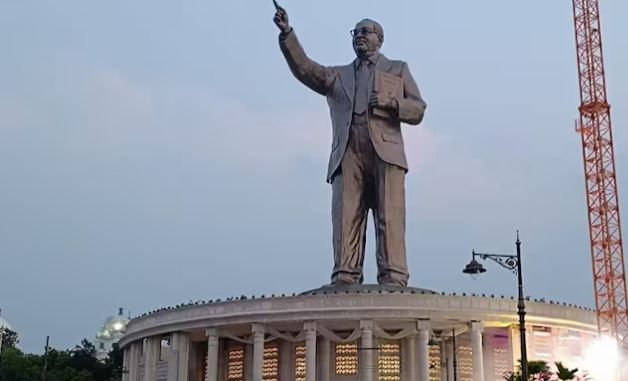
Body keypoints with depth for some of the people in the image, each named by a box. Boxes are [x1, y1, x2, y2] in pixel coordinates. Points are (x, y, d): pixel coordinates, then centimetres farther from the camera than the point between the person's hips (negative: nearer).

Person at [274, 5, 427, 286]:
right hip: (348, 155, 2)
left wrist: (391, 102, -4)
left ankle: (393, 281, -17)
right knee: (345, 219, -12)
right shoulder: (337, 76, 29)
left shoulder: (398, 69, 25)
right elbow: (305, 69, 11)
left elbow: (418, 110, 16)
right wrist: (287, 34, -2)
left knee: (389, 218, -13)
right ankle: (345, 280, -17)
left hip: (385, 151, -1)